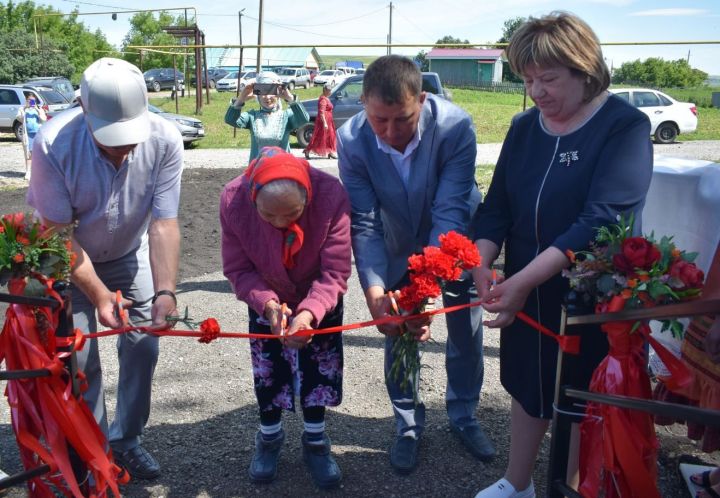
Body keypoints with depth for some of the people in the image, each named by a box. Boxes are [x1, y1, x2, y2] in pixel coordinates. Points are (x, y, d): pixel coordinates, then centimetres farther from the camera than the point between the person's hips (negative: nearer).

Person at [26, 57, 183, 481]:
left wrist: (165, 291, -36)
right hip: (71, 259, -2)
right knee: (79, 357, -4)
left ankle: (126, 440, 21)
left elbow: (163, 224, -26)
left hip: (130, 255, 2)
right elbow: (59, 231, -24)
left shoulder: (165, 141, -28)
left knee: (143, 345, 0)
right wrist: (98, 294, -28)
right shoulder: (55, 144, -32)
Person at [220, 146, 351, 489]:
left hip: (318, 300, -1)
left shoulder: (331, 195, -38)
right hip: (266, 300, 1)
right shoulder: (233, 200, -33)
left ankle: (315, 443, 30)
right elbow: (237, 268, -21)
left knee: (320, 367, 7)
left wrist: (309, 313, -47)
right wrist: (267, 304, -38)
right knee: (267, 369, 9)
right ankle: (269, 438, 35)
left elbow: (335, 273, -31)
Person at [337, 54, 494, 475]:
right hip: (398, 246, 1)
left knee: (466, 332, 11)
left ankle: (464, 415, 36)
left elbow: (451, 213, -36)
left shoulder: (456, 126, -34)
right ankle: (408, 425, 30)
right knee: (397, 333, 7)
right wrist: (375, 292, -38)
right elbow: (364, 223, -25)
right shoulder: (352, 140, -28)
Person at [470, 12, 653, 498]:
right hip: (525, 293, 5)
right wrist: (482, 263, -17)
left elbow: (600, 220, -27)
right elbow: (498, 205, 2)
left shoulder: (625, 126, -16)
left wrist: (524, 280, -33)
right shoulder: (524, 127, 2)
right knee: (529, 385, 19)